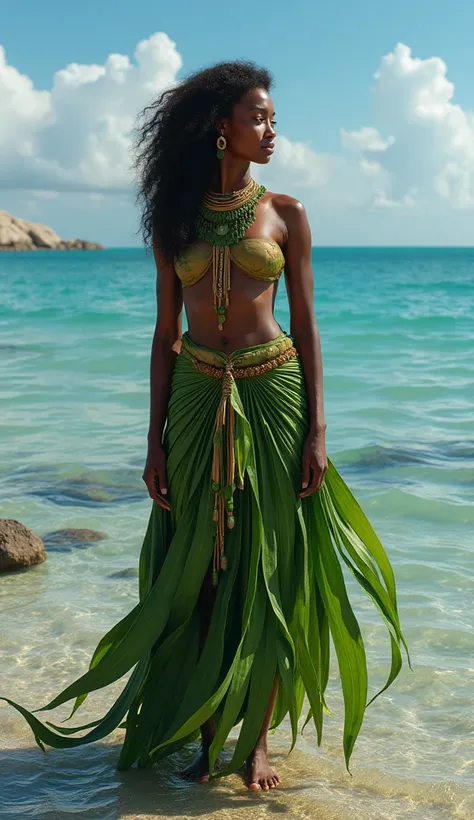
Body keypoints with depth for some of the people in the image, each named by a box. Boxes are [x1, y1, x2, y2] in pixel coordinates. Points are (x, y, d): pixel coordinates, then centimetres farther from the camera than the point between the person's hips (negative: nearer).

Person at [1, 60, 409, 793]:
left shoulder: (284, 214, 4)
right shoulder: (175, 218, 6)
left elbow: (305, 325, 3)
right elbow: (166, 332, 7)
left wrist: (317, 429, -5)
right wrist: (155, 438, 2)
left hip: (273, 397, -1)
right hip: (197, 401, 1)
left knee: (270, 567, 2)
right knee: (200, 568, 4)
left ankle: (257, 737, 13)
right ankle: (204, 734, 16)